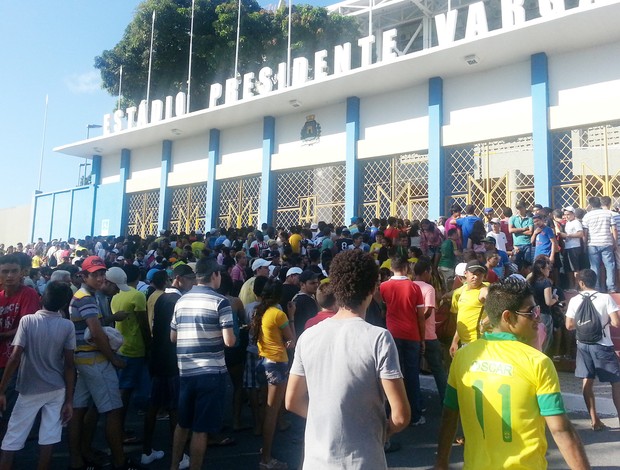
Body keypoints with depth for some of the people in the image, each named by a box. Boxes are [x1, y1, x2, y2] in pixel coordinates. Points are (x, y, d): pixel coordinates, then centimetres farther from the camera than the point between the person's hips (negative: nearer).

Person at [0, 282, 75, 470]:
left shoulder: (27, 321, -8)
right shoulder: (68, 326, -6)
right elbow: (69, 365, -6)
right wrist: (69, 400, -1)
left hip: (29, 390, 0)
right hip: (57, 390, 1)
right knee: (48, 439, 7)